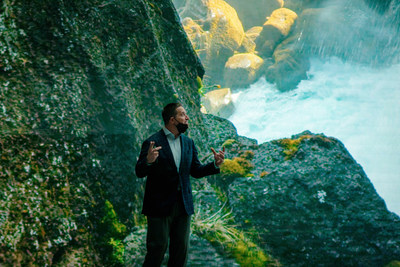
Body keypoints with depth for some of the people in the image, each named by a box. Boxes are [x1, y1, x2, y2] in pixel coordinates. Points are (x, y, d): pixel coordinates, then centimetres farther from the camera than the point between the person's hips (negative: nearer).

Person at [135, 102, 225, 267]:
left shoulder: (188, 143, 10)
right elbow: (139, 172, -13)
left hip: (183, 205, 6)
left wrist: (215, 164, -4)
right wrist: (148, 161, -35)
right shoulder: (152, 142, -9)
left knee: (181, 249, 12)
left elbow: (196, 171, 13)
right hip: (160, 207, -6)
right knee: (158, 248, 0)